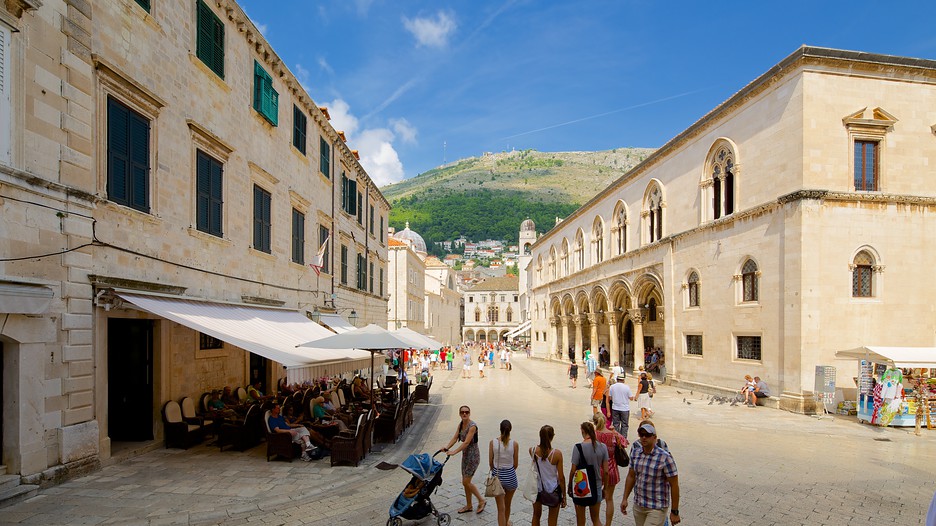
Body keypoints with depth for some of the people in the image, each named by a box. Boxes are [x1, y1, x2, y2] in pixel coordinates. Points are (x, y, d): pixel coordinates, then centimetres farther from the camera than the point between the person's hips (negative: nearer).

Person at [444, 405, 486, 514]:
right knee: (465, 482, 14)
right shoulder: (461, 424, 4)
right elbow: (455, 437, 0)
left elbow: (466, 442, -27)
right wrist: (447, 447, -15)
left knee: (466, 482, -4)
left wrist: (454, 452, -32)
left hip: (473, 456, -8)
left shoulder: (472, 426, -22)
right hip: (465, 455, 8)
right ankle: (468, 505, 28)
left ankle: (481, 501, 14)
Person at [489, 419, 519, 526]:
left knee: (501, 508, 6)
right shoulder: (514, 444, -11)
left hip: (497, 476, -1)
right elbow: (515, 464, -2)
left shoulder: (493, 442, -10)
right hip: (510, 476, 1)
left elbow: (490, 462, -3)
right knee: (507, 504, 26)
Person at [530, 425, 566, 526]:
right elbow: (561, 477, -14)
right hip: (553, 490, -2)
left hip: (537, 488, 2)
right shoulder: (557, 453, -21)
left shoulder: (533, 451, -14)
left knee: (536, 516, 24)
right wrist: (564, 495, -2)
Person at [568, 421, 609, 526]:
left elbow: (573, 471, -13)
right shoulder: (602, 447, -6)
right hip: (597, 486, 3)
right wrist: (605, 488, 12)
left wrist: (569, 486, 2)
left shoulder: (578, 447, -17)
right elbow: (605, 471, -2)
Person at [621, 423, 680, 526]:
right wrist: (625, 499, 9)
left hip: (657, 508, -5)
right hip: (638, 505, 5)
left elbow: (674, 485, -12)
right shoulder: (635, 452, 0)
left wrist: (674, 512, -9)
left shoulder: (665, 457, -16)